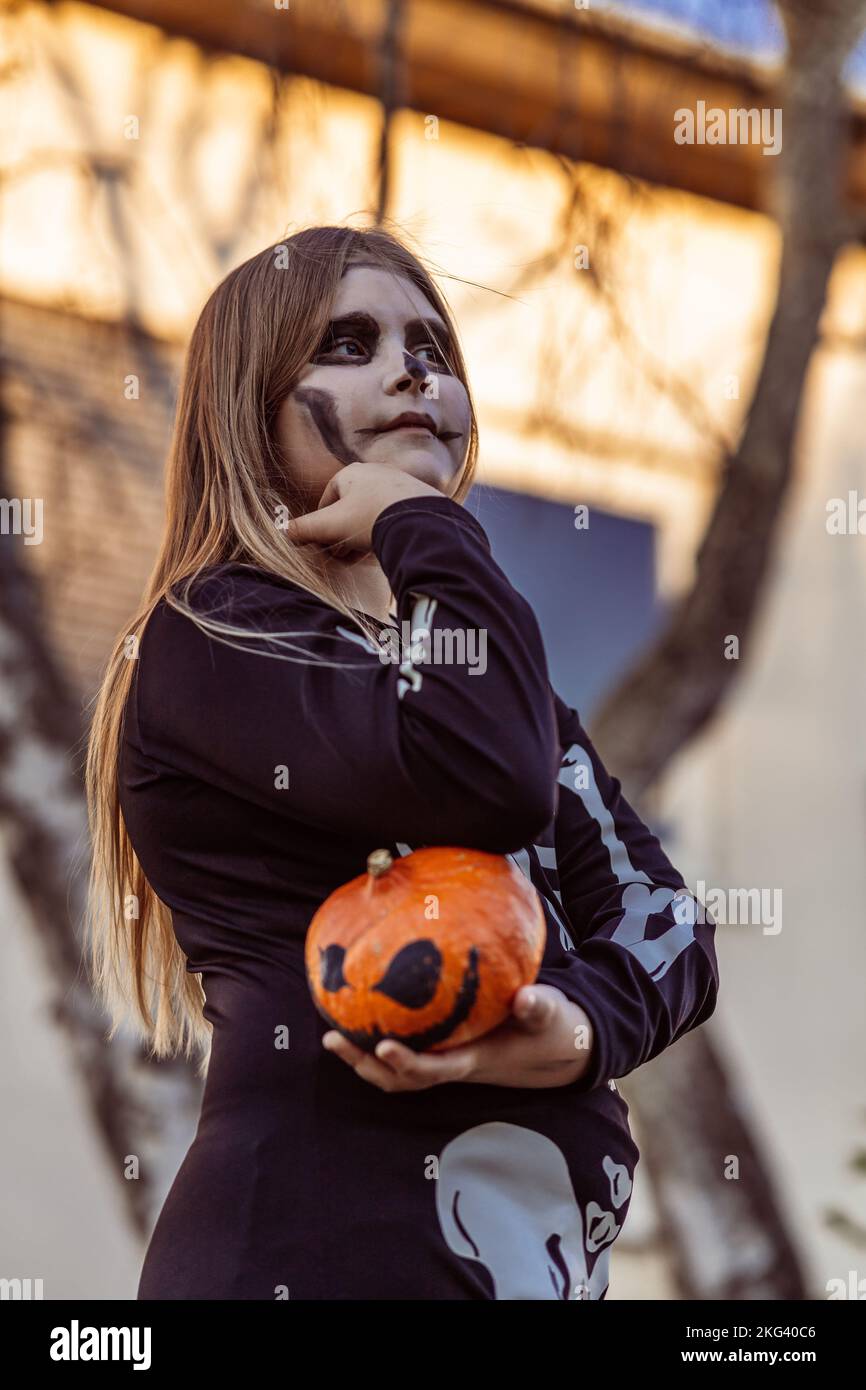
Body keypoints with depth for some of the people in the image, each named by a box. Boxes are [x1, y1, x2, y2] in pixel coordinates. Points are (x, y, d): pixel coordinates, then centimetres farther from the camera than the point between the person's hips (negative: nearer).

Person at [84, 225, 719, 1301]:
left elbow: (664, 919, 8)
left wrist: (585, 1029, -14)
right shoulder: (211, 639, -5)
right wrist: (425, 524, -8)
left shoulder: (457, 656, 19)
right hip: (330, 1254, -7)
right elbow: (486, 780, -23)